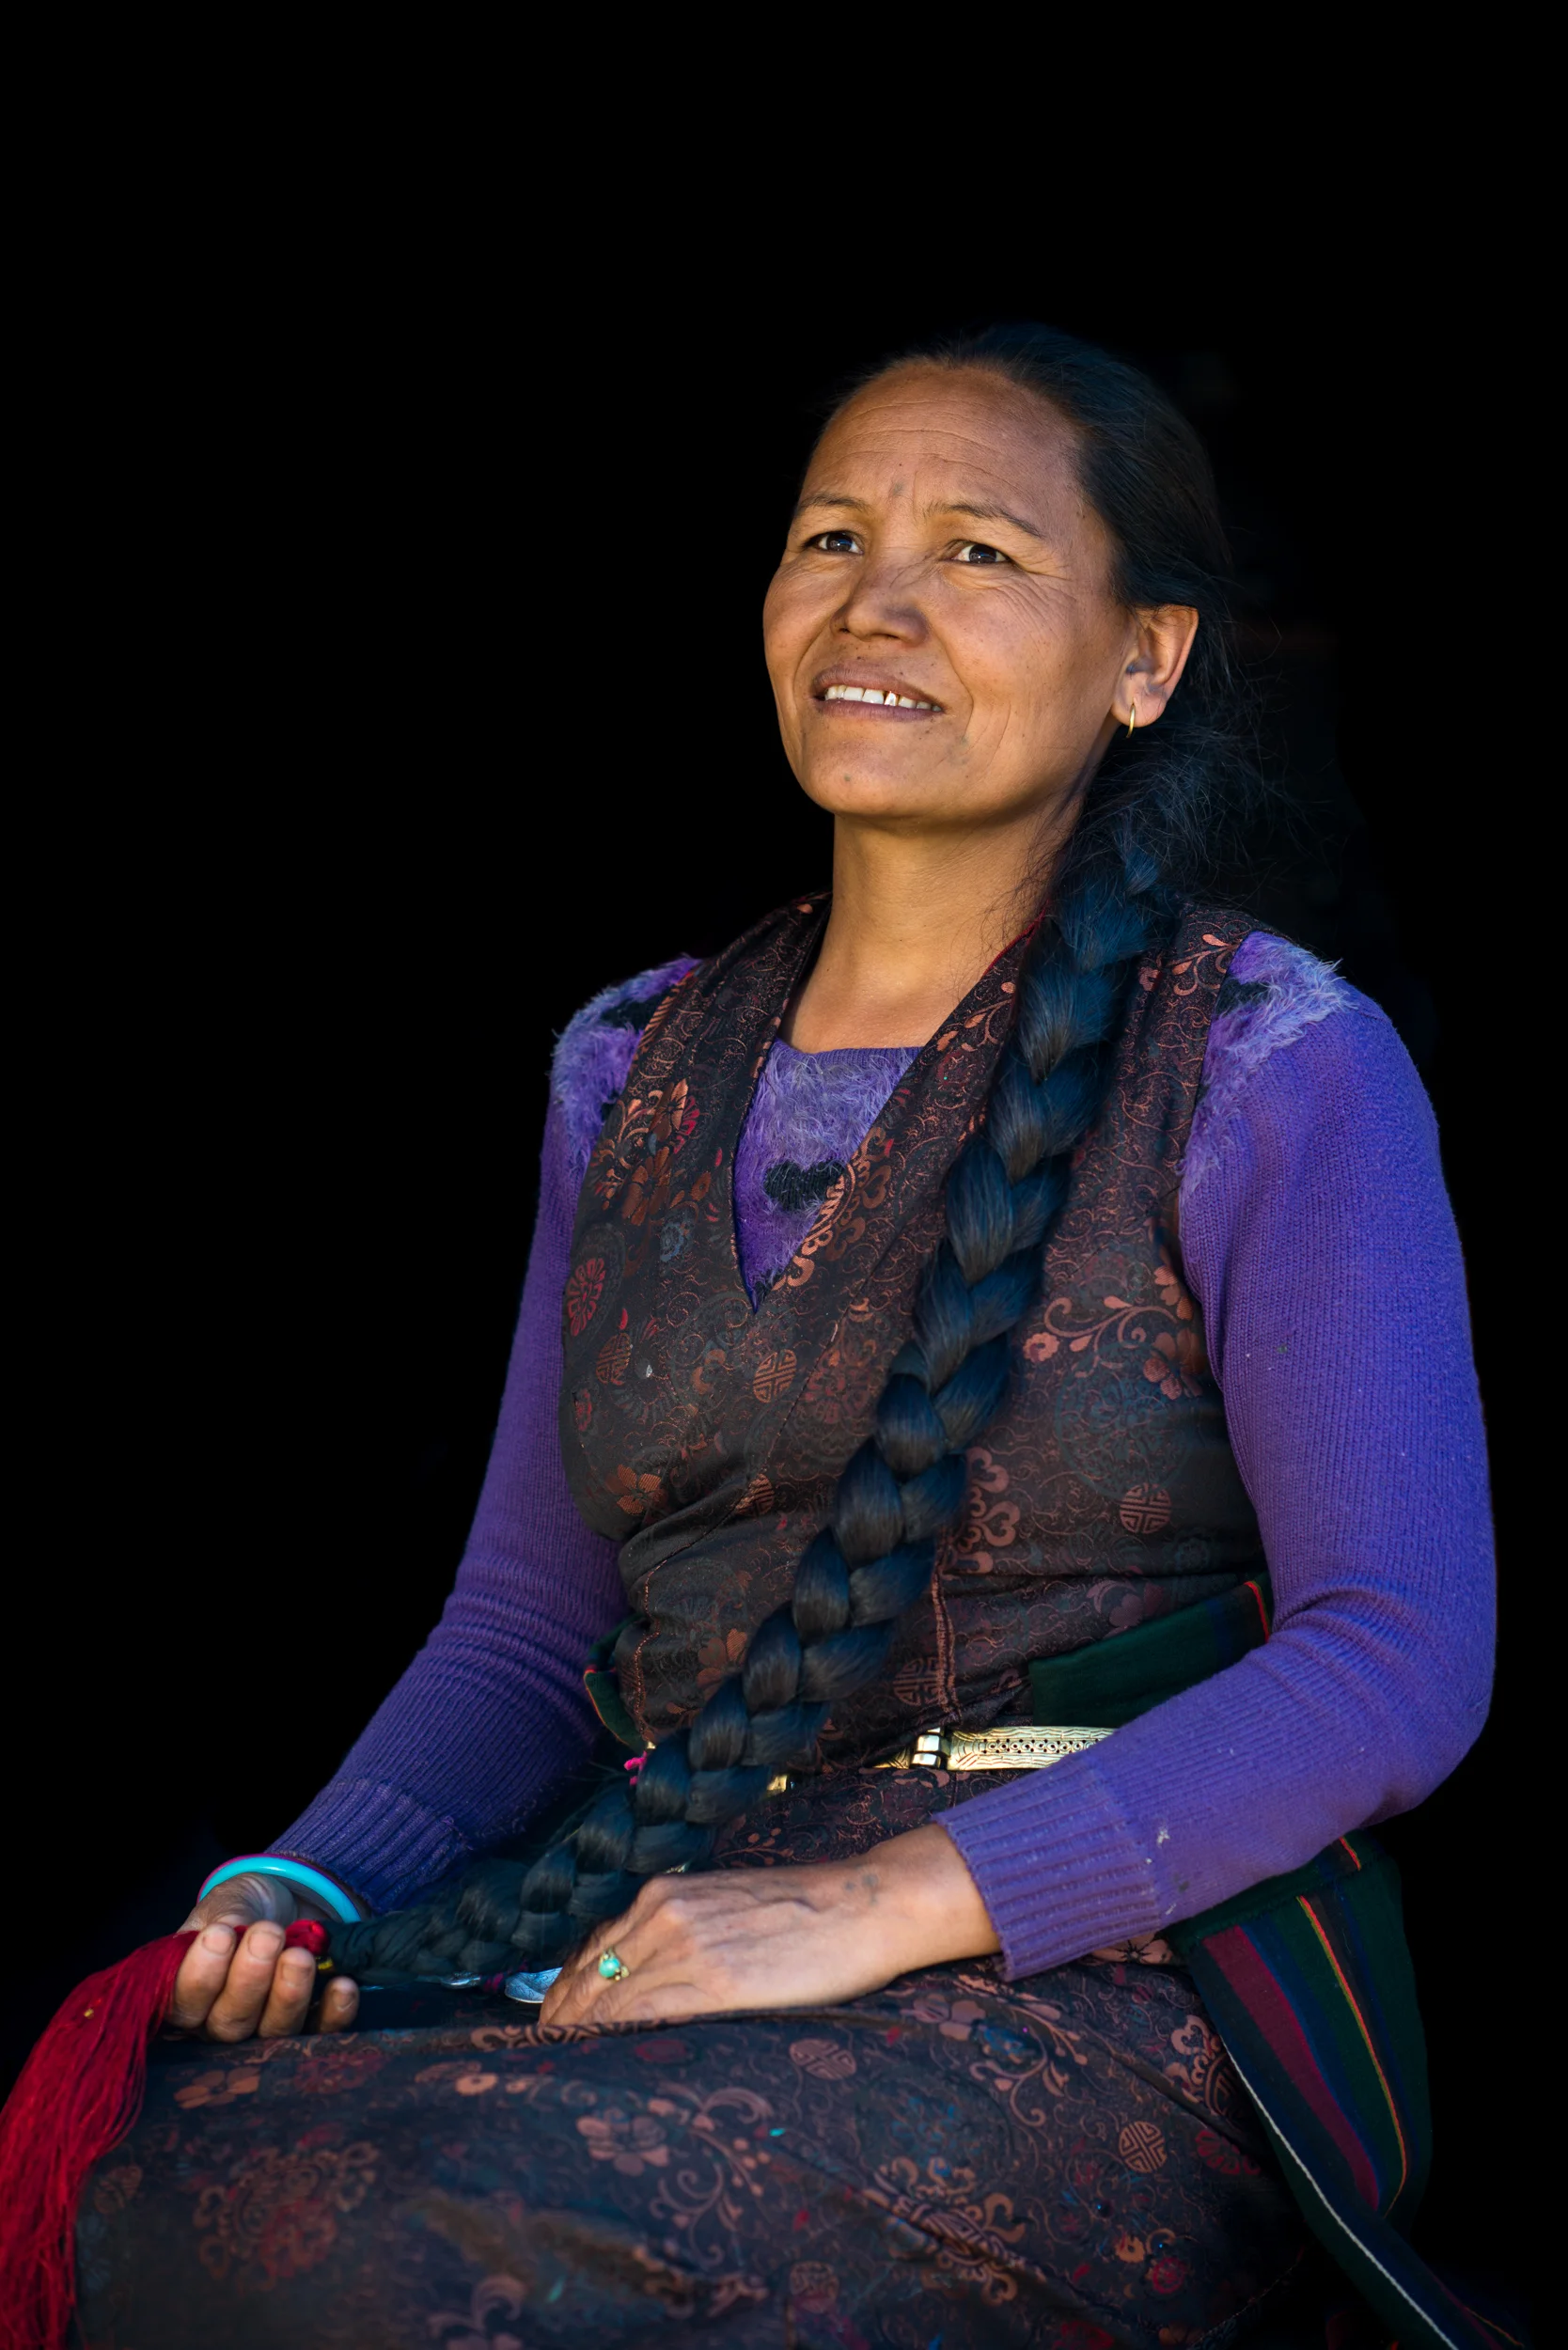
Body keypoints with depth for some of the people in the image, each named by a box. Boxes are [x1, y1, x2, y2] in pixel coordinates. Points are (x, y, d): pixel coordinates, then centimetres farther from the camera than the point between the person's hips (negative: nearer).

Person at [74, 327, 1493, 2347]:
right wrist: (310, 1884, -4)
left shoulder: (1274, 1075, -2)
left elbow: (1397, 1659, -11)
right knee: (145, 2149, -25)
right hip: (666, 1929, 5)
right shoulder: (633, 1074, 15)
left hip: (1113, 1980, -5)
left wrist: (882, 1903, -19)